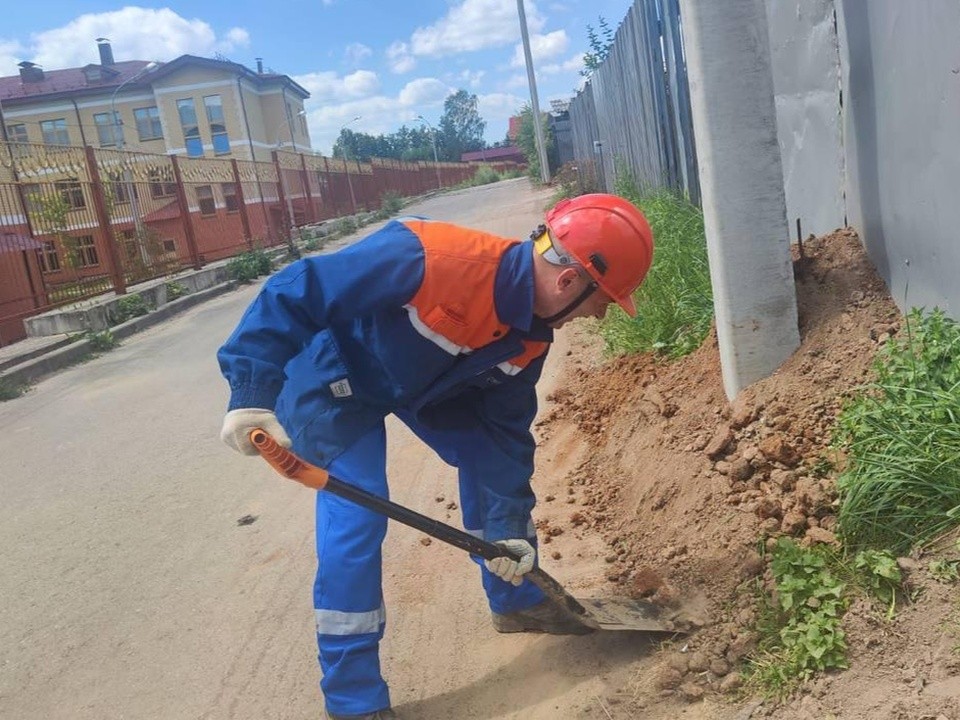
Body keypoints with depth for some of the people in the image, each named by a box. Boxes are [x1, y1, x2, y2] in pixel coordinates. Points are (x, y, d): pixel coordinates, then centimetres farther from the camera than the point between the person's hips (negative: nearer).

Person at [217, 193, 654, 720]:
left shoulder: (530, 335, -14)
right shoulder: (428, 258, -40)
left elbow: (506, 430, -4)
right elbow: (292, 293, -35)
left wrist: (508, 528, -6)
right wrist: (252, 395, -36)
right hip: (334, 382, -7)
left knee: (491, 459, 7)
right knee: (355, 520, -14)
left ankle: (516, 602, 31)